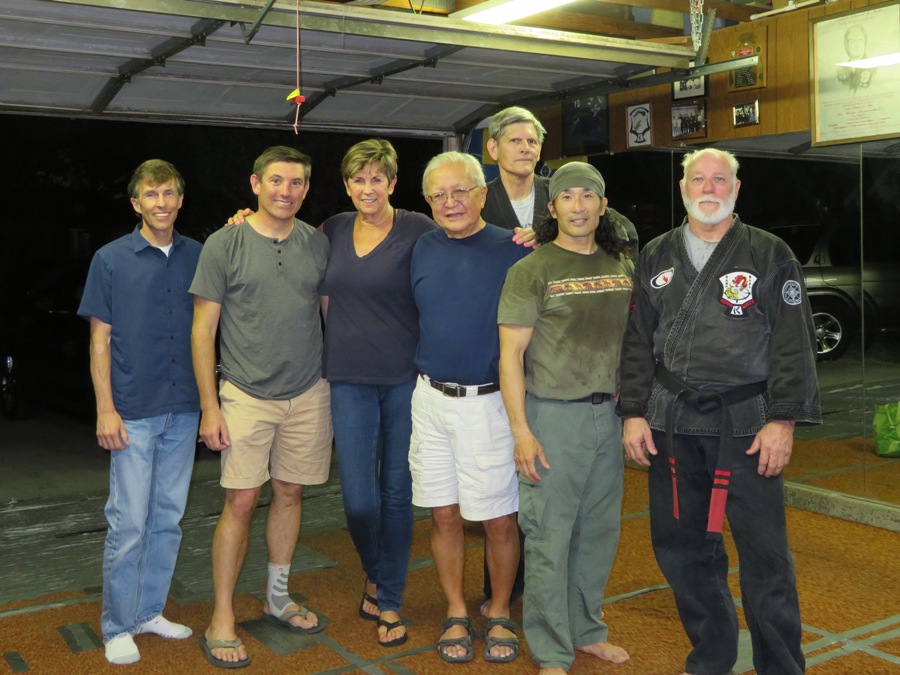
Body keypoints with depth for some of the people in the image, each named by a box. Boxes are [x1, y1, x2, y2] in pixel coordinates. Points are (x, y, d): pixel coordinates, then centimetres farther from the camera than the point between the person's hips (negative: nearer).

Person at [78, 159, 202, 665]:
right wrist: (106, 409, -8)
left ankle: (150, 612, 26)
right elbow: (100, 341, -1)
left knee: (168, 519, 12)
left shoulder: (199, 256, 6)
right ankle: (118, 627, 15)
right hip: (134, 412, -3)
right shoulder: (111, 260, -2)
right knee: (128, 522, 0)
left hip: (184, 410, 3)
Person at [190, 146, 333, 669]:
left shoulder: (318, 244, 5)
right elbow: (203, 330, -3)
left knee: (290, 494, 12)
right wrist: (209, 406, -8)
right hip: (247, 395, -3)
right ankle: (222, 619, 10)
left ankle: (278, 599, 29)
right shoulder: (225, 244, -4)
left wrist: (339, 387, 11)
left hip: (308, 394, 3)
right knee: (241, 501, -3)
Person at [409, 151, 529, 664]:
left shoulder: (514, 251, -6)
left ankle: (500, 615, 26)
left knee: (499, 520, 5)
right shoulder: (423, 249, 6)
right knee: (444, 515, 11)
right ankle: (457, 615, 27)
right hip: (431, 399, 4)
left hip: (489, 402, -4)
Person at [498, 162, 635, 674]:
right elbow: (510, 354, -8)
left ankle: (587, 631, 32)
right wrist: (521, 431, -13)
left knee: (600, 531, 13)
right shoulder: (531, 271, -5)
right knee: (550, 538, 0)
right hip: (553, 415, -5)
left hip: (608, 414, 5)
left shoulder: (622, 267, 10)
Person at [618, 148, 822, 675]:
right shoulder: (657, 257, 11)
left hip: (746, 423, -3)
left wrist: (783, 420, -10)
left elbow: (793, 344, -3)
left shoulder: (771, 255, 1)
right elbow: (638, 341, 11)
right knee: (680, 548, 11)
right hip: (671, 423, 4)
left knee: (764, 553, 0)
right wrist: (634, 413, 4)